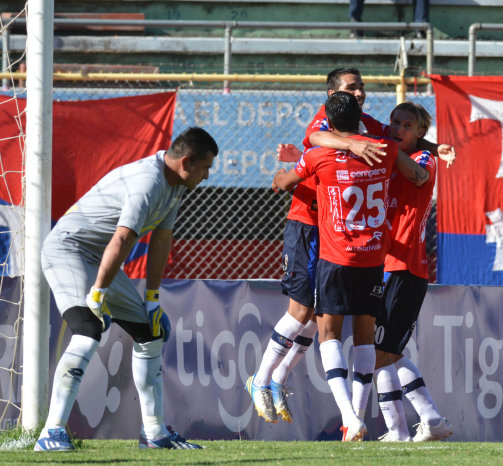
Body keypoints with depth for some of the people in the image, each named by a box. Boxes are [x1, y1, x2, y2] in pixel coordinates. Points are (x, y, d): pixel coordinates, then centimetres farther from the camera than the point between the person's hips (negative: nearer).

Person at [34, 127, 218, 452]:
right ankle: (52, 433, -33)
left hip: (101, 259, 10)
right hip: (67, 249, -10)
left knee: (149, 333, 11)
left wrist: (152, 297, 9)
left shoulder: (175, 183, 6)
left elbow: (161, 239, 10)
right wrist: (97, 294, -32)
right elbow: (121, 240, -32)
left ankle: (155, 433, 20)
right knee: (89, 332, -29)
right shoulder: (149, 181, -27)